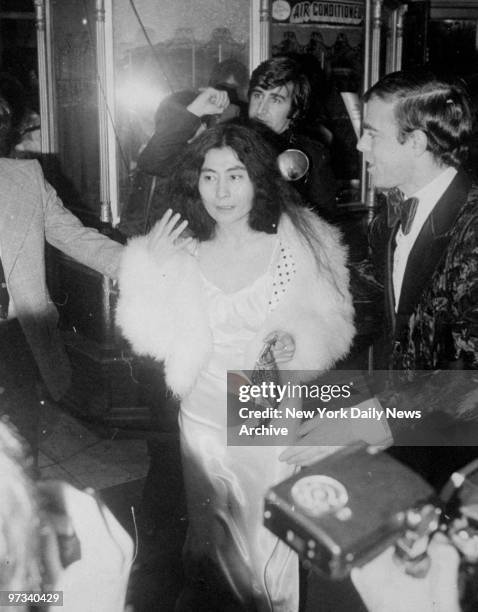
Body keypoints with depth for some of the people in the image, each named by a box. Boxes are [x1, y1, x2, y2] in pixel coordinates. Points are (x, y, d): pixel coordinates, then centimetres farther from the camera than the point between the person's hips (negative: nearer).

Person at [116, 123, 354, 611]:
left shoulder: (298, 240, -11)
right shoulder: (179, 248, -8)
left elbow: (330, 320, -3)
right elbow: (154, 338, -6)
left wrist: (298, 342, -23)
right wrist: (149, 270, -18)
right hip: (205, 423, 2)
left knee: (275, 538, 15)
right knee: (213, 537, 22)